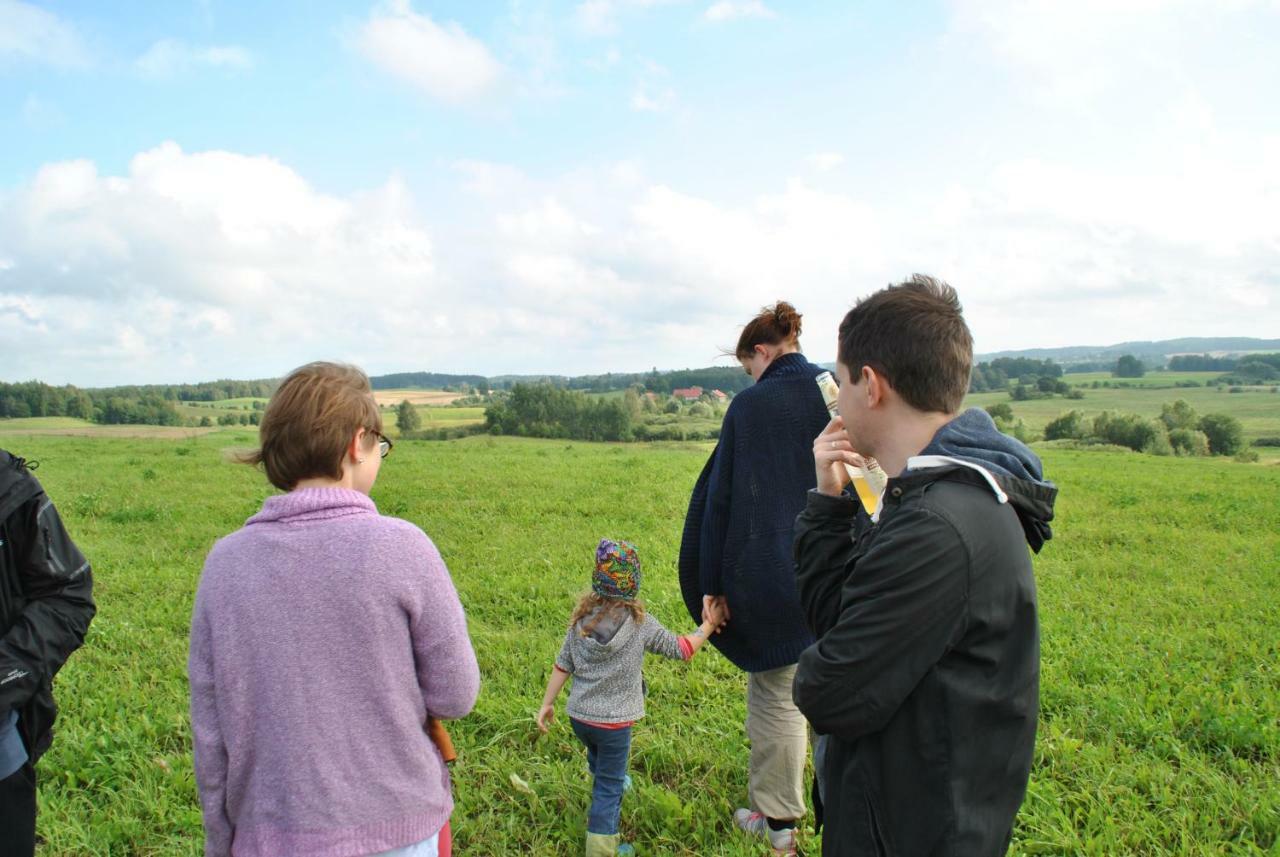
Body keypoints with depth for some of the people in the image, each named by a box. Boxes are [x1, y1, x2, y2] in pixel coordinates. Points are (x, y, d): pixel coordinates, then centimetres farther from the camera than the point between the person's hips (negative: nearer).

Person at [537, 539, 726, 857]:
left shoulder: (581, 619, -7)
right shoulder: (642, 625, -18)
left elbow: (562, 665, 0)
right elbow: (682, 649, -9)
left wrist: (547, 703, 11)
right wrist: (709, 624, 3)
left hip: (578, 716, 4)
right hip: (614, 723, -4)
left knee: (599, 765, 31)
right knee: (608, 787, 8)